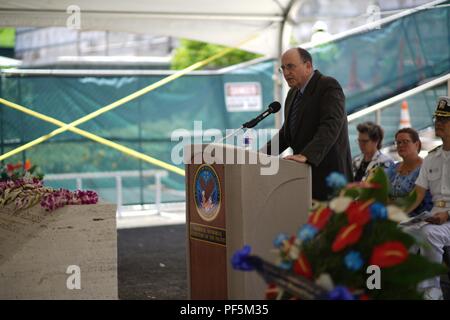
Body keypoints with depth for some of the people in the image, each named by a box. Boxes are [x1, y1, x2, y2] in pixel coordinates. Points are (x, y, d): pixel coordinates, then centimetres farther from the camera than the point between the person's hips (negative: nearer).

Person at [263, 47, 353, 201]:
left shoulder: (329, 86, -9)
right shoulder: (294, 93, 17)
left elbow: (330, 126, -22)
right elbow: (287, 132, 22)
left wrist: (306, 155, -34)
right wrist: (264, 152, 6)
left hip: (328, 173, -7)